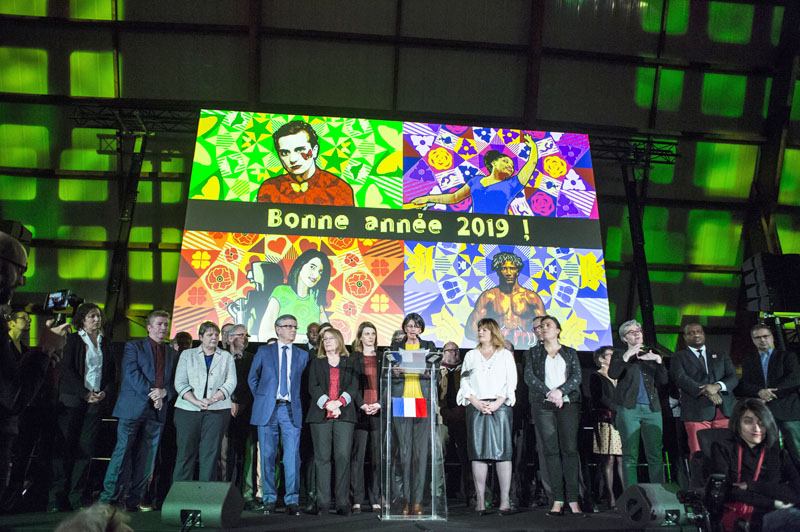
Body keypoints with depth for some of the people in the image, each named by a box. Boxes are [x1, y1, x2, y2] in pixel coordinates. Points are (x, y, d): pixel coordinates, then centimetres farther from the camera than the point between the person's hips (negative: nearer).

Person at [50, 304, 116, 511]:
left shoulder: (106, 343, 15)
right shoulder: (72, 340, 4)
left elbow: (113, 373, 14)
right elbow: (67, 369, -5)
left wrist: (105, 393, -4)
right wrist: (85, 393, -13)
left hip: (97, 401, 3)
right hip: (72, 400, -3)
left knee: (86, 448, 0)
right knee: (64, 446, -4)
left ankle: (77, 498, 4)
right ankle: (57, 497, 1)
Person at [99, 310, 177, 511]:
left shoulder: (172, 354, 18)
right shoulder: (133, 346, 6)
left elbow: (175, 382, 13)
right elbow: (131, 373, -7)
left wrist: (164, 392, -8)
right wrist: (151, 393, -13)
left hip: (157, 411, 4)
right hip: (133, 408, -4)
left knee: (147, 457, 3)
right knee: (123, 451, -6)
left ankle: (134, 500, 11)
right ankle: (108, 498, 2)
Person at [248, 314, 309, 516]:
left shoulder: (302, 355, 10)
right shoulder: (263, 352, 8)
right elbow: (252, 378, 14)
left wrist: (296, 401, 5)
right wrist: (261, 398, 7)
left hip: (291, 410, 0)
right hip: (267, 409, 0)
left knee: (292, 456, -5)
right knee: (267, 455, 3)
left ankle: (292, 501, 2)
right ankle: (269, 500, 13)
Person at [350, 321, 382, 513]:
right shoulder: (353, 358, 9)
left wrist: (379, 404, -6)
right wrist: (362, 405, -10)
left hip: (379, 411, 2)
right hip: (359, 412, -1)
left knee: (377, 457, 2)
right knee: (358, 456, -2)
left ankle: (375, 500, 8)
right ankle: (356, 500, 3)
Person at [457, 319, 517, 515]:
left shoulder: (505, 355, 13)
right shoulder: (471, 355, 18)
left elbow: (511, 382, 4)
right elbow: (464, 382, 10)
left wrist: (497, 403, -10)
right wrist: (476, 403, -6)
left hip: (499, 407, -2)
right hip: (476, 408, 2)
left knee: (502, 450, -7)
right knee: (478, 451, -2)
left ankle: (505, 499, -6)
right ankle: (480, 500, 0)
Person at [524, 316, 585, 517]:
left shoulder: (570, 353, 16)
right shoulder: (533, 353, 16)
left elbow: (577, 376, 4)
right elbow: (529, 376, 3)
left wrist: (561, 391, -13)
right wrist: (549, 393, -10)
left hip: (569, 404, 0)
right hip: (543, 406, 0)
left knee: (570, 449, -8)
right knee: (551, 450, -5)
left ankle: (573, 500, -8)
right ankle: (558, 500, -5)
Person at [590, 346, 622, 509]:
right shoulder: (596, 377, 4)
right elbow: (602, 398, -7)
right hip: (606, 421, -5)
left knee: (622, 459, -1)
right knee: (608, 459, -7)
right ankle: (611, 497, -5)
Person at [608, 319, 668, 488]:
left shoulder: (651, 355, 19)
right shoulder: (620, 356, 10)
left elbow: (664, 380, 10)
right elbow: (612, 374, -9)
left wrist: (659, 361, -3)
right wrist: (626, 356, -16)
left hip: (652, 409, 3)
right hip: (629, 409, -3)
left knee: (656, 455, -1)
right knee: (630, 456, -3)